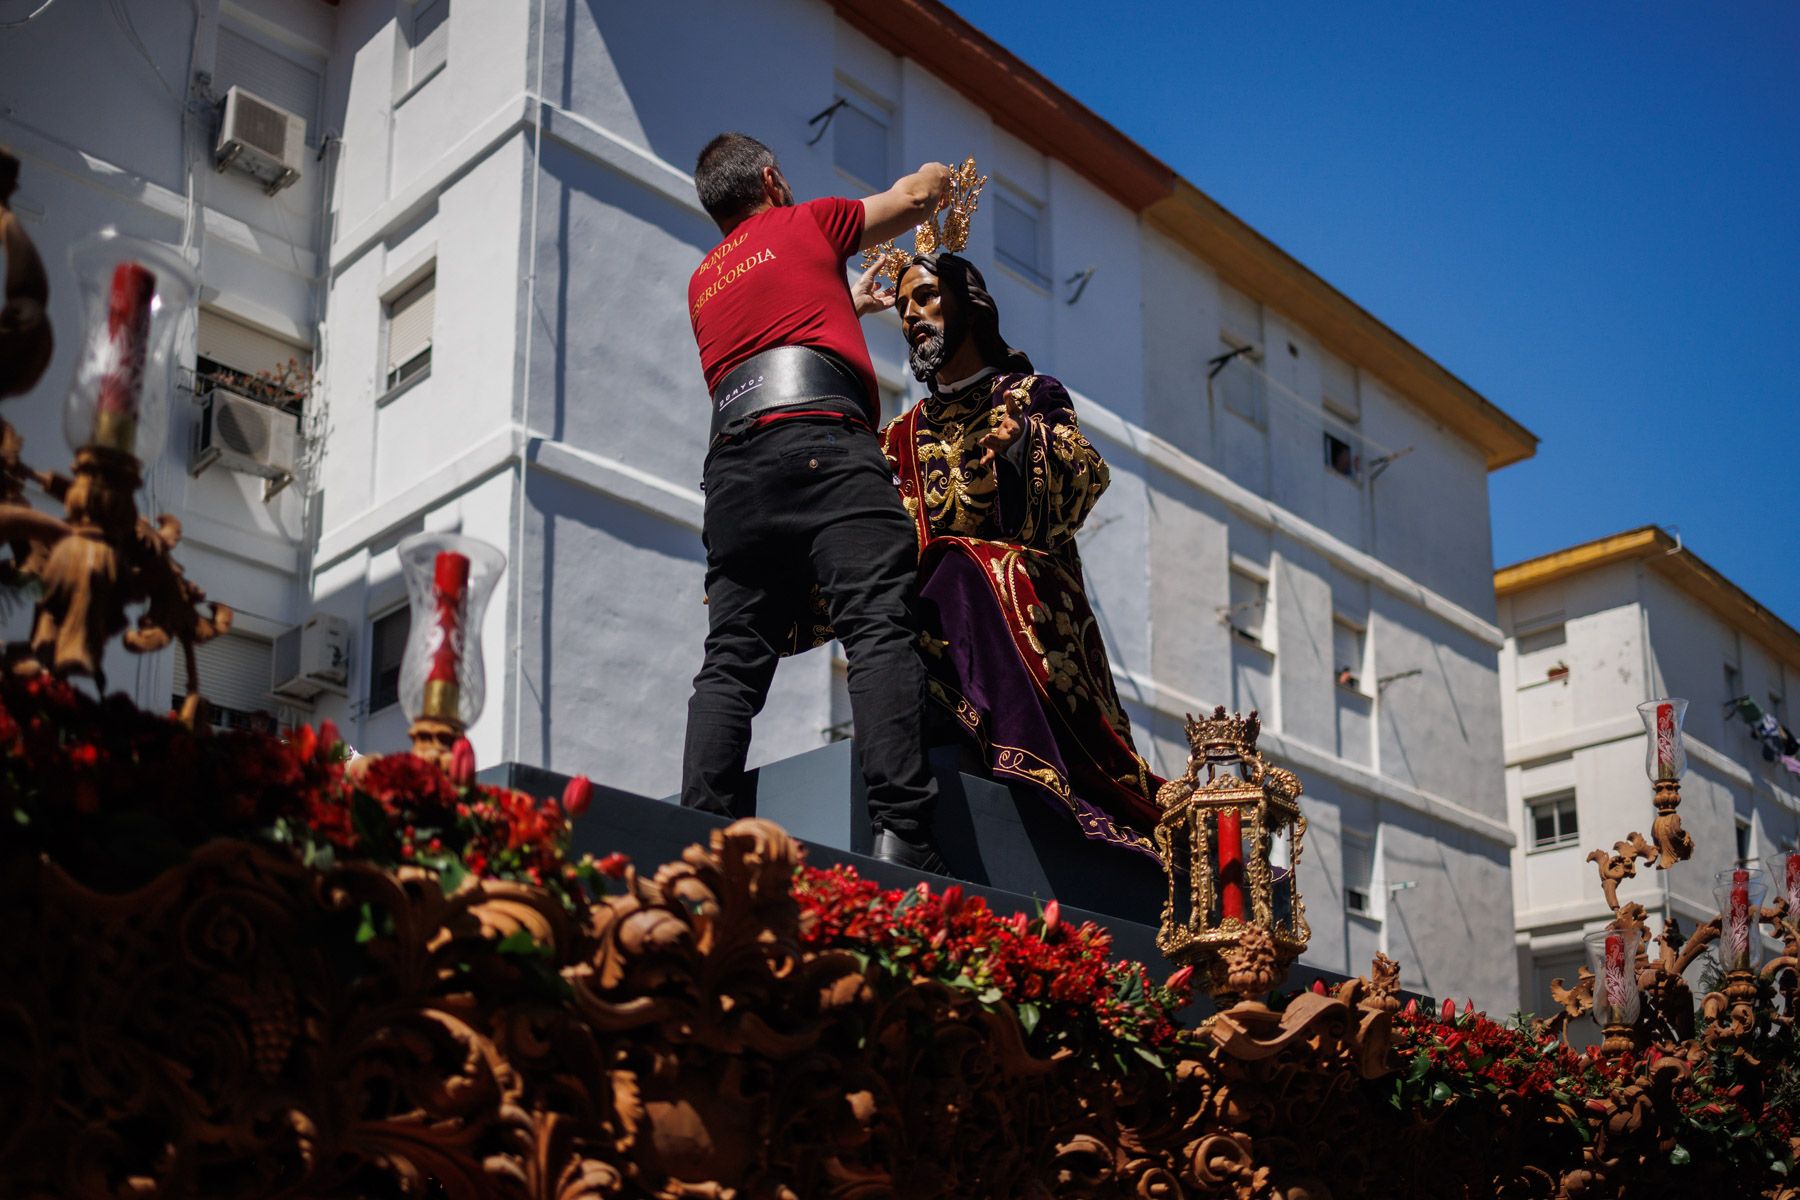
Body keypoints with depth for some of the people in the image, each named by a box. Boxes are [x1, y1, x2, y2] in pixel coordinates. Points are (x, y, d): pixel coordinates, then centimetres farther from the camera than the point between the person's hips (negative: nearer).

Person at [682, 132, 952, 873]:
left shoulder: (703, 283, 31)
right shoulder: (805, 226, 17)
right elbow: (917, 196, 28)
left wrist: (846, 302, 60)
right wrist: (937, 176, 49)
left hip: (733, 464, 6)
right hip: (820, 441, -5)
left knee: (731, 660, 1)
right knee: (879, 630, -15)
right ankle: (900, 832, -28)